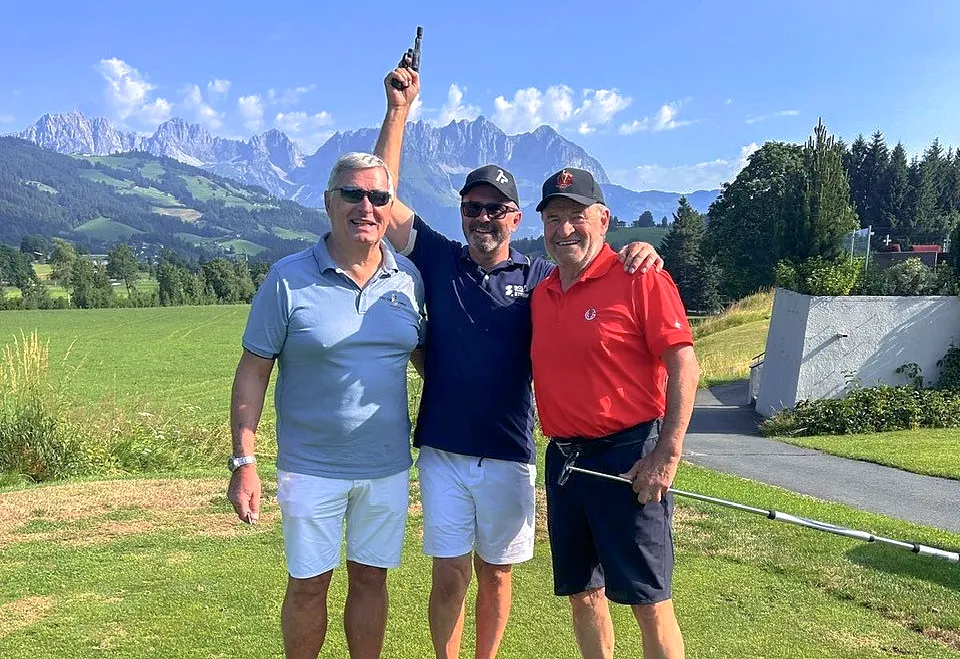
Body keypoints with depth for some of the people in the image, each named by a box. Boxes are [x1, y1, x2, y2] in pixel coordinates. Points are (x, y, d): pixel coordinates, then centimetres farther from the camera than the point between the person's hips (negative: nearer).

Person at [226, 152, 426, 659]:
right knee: (308, 584, 10)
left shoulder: (408, 278, 1)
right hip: (310, 467, -3)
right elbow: (253, 373, -7)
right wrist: (243, 463, -12)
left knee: (370, 577, 15)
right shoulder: (288, 279, -10)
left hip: (388, 466, 3)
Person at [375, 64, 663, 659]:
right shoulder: (439, 261, 3)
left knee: (495, 574, 13)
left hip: (509, 457, 0)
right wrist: (399, 108, -4)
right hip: (442, 452, 0)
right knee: (450, 575, 7)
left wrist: (640, 256, -23)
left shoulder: (539, 278, 3)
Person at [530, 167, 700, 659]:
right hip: (562, 457, 7)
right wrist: (558, 450, 8)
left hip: (627, 457, -6)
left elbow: (683, 364, -11)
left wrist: (667, 454, -17)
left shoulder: (639, 278, -8)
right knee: (583, 594, 15)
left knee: (649, 603, 0)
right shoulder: (540, 295, 11)